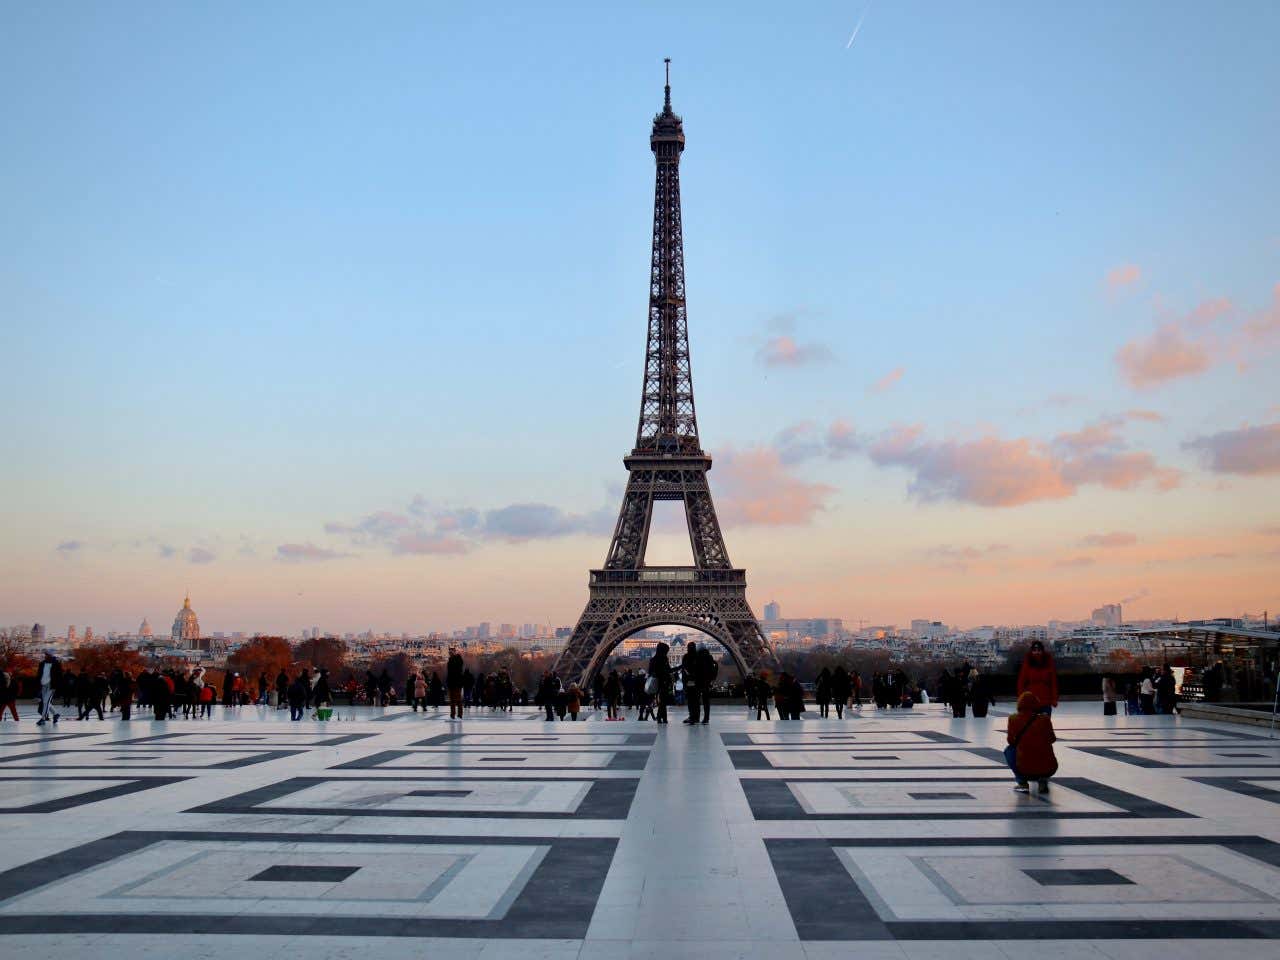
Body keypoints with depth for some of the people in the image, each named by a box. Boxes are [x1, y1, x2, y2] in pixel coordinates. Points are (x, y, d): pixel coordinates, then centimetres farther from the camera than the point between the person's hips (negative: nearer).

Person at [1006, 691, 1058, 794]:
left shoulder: (1014, 719, -2)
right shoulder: (1045, 719, 1)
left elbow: (1010, 741, 8)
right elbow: (1052, 739, 15)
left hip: (1025, 769, -2)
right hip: (1049, 769, 2)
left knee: (1009, 750, 26)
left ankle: (1022, 783, 13)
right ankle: (1043, 780, 10)